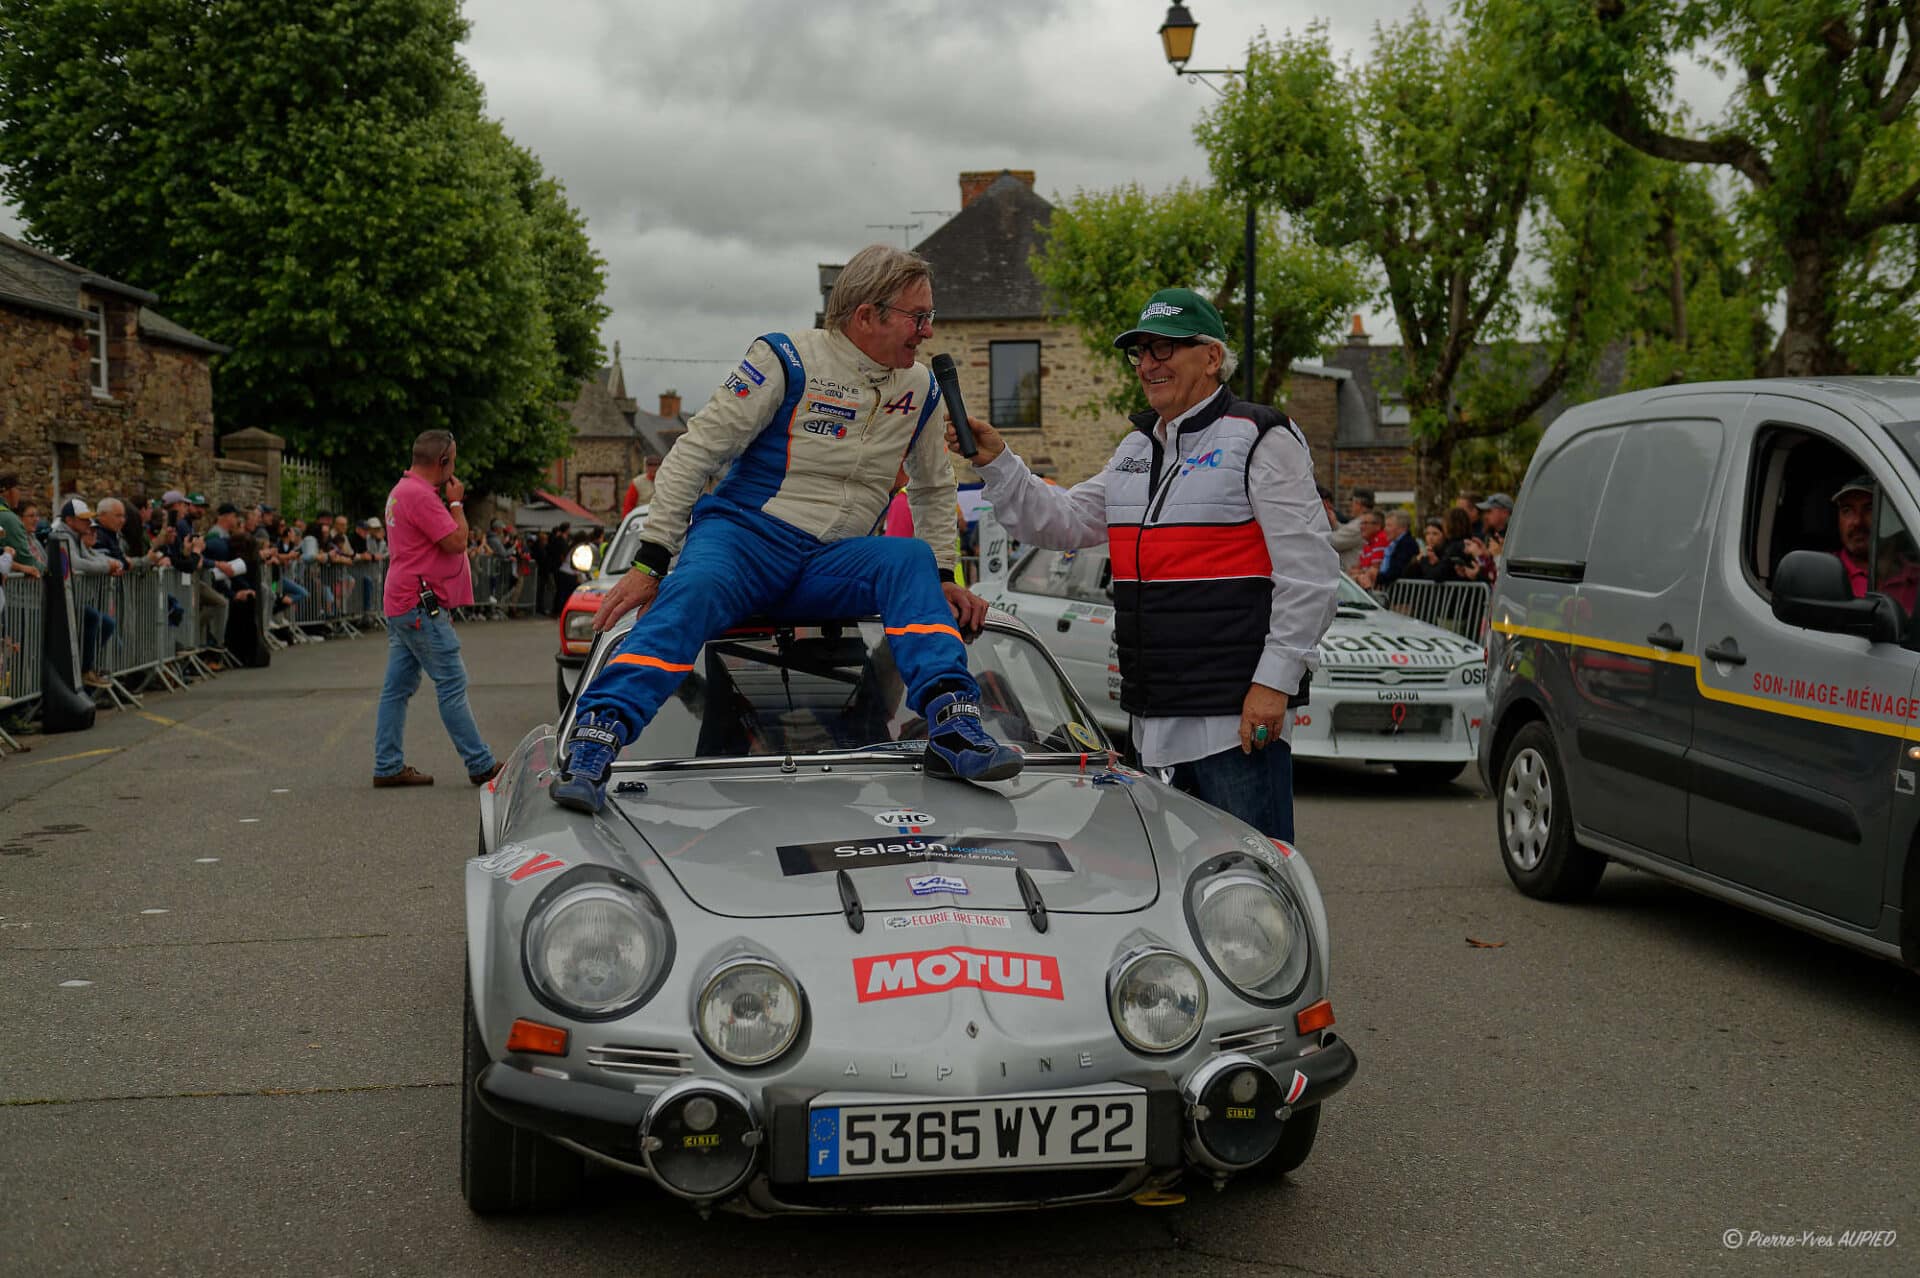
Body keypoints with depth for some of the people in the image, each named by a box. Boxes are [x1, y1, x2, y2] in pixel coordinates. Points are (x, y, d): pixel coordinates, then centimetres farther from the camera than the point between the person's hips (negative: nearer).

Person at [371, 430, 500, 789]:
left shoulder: (402, 491, 18)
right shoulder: (420, 495, -17)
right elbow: (456, 541, -17)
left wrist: (449, 503, 16)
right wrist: (456, 503, -5)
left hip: (401, 604, 11)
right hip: (421, 606, -11)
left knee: (397, 687, 9)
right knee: (452, 685, -7)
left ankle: (388, 766, 11)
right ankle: (481, 766, -3)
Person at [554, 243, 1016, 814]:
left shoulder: (920, 389, 12)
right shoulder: (786, 360, -5)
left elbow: (935, 491, 27)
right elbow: (696, 451, -7)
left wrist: (941, 577, 13)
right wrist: (650, 563, -13)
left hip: (832, 564, 4)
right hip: (744, 535, -4)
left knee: (910, 559, -27)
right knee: (692, 592, -36)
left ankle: (954, 727, -40)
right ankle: (592, 745, -46)